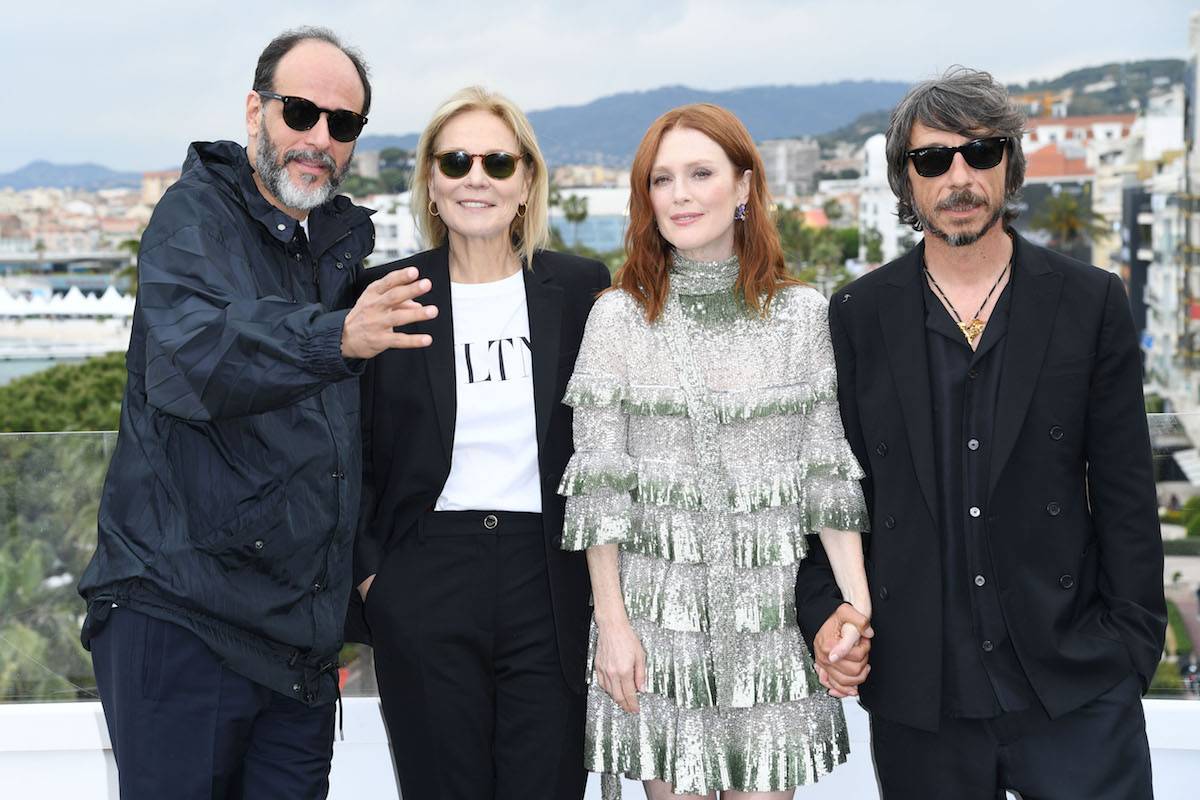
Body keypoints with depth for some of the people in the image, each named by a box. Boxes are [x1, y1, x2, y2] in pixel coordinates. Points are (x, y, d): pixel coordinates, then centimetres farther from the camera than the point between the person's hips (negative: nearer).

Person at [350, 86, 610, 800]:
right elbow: (354, 449, 7)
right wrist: (369, 569, -1)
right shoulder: (388, 292, 3)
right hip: (423, 583, 0)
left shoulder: (581, 287, 4)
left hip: (549, 585, 1)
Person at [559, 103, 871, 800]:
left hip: (771, 605, 1)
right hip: (657, 605, -1)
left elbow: (830, 472, 4)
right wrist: (612, 623, -5)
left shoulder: (803, 314, 4)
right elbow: (597, 484, 0)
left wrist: (858, 604, -5)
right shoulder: (620, 316, 1)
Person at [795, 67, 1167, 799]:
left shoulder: (1092, 304, 2)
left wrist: (1134, 644, -1)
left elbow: (1126, 492, 2)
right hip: (917, 694, 1)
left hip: (1074, 684, 0)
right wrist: (822, 614, -5)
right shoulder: (857, 317, 4)